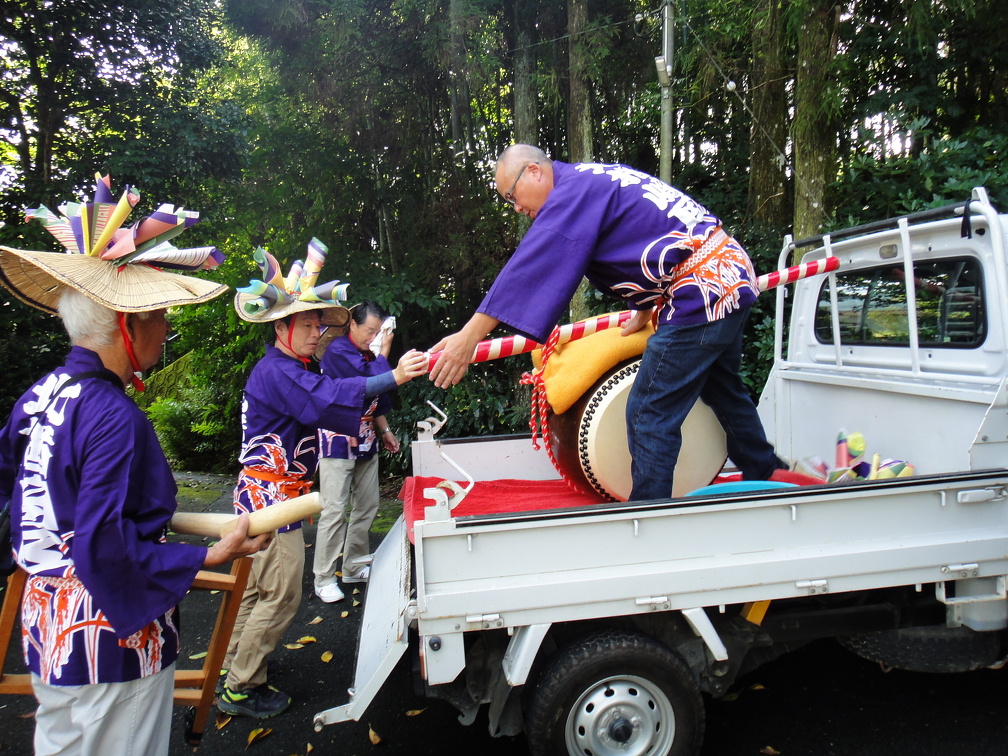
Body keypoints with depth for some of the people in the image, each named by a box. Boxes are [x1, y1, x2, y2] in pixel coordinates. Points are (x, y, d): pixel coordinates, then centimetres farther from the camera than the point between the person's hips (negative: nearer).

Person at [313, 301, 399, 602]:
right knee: (335, 509, -7)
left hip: (366, 440, 8)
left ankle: (355, 566, 25)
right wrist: (383, 352, -15)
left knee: (367, 505, 11)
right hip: (338, 440, -8)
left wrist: (384, 430, 16)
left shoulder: (370, 355, 9)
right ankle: (324, 579, 4)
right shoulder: (338, 351, -14)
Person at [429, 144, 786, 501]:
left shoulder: (574, 190, -13)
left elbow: (532, 267, -23)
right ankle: (766, 475, 44)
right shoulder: (598, 177, 16)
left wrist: (470, 335, -24)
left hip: (703, 290, -11)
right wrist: (645, 309, 23)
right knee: (724, 391, 26)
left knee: (649, 415, -6)